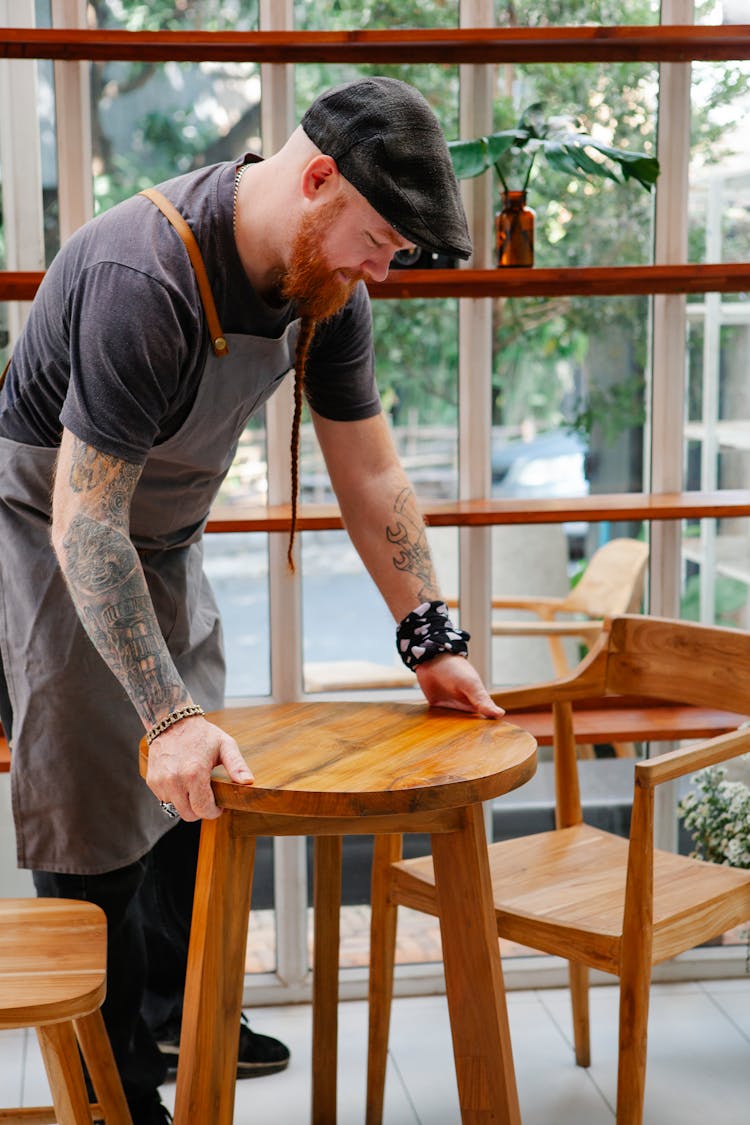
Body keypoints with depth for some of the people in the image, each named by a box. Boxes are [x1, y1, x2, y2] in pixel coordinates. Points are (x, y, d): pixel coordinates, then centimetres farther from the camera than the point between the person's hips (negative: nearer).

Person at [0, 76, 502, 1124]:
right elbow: (85, 526, -36)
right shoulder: (144, 279, -36)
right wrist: (169, 717, -41)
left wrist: (433, 641, -5)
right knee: (94, 813, -3)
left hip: (166, 538, 8)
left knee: (202, 787, 13)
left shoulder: (326, 280, -9)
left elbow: (369, 473, -1)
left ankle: (176, 1013, 31)